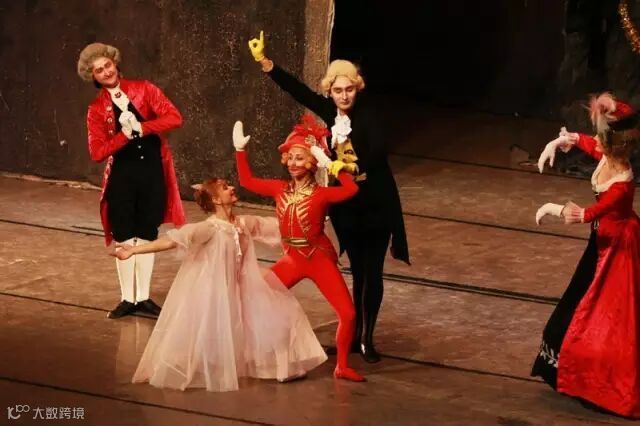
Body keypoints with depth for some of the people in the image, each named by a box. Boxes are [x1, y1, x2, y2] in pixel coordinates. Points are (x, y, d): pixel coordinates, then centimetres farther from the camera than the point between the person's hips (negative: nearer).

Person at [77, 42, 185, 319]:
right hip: (122, 174, 0)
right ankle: (128, 298, 13)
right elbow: (97, 152, -9)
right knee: (124, 237, 4)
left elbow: (174, 118, -10)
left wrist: (141, 127, -18)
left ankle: (143, 296, 16)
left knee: (146, 235, 8)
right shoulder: (97, 109, 0)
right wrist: (125, 135, -21)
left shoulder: (142, 89, 1)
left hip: (152, 170, 0)